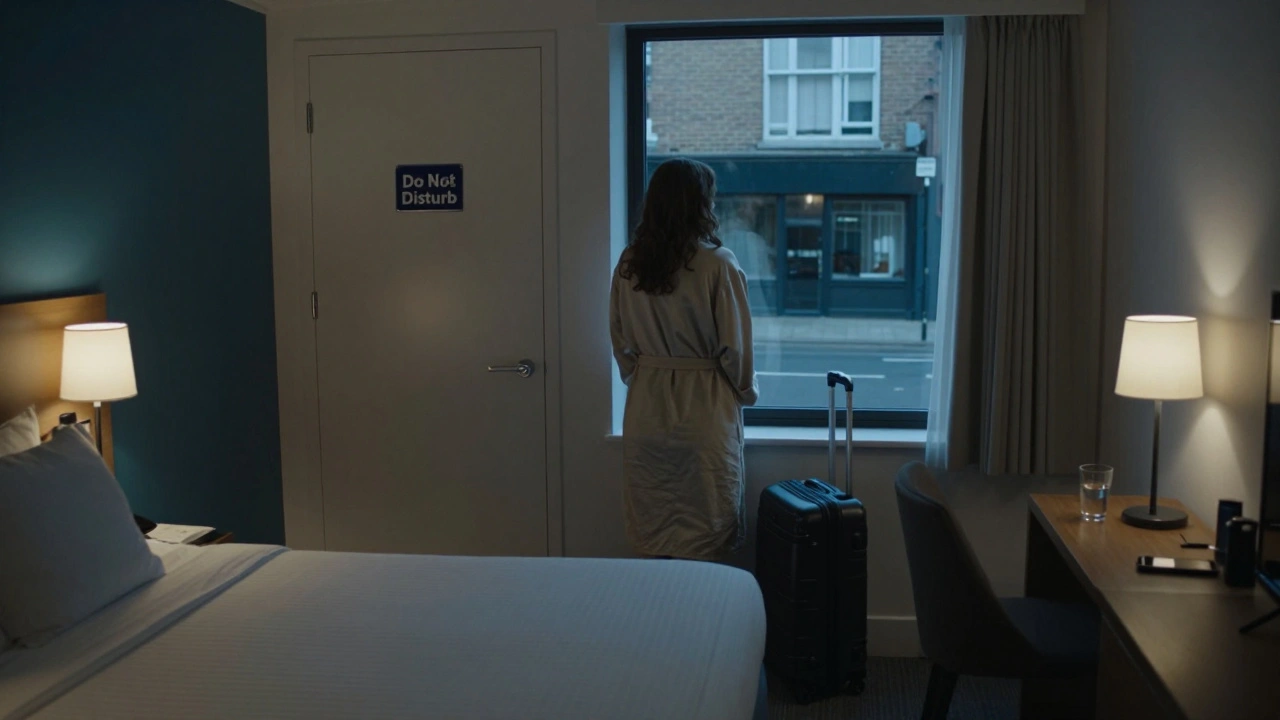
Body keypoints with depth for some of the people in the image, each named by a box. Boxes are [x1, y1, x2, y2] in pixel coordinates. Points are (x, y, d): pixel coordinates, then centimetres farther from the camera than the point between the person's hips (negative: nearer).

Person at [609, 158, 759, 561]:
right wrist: (747, 392, 9)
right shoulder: (717, 264, -13)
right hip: (704, 409, -4)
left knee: (653, 534, 13)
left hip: (646, 410, 4)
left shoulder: (629, 263, 0)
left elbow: (620, 340, 7)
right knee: (704, 544, 6)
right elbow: (735, 346, -9)